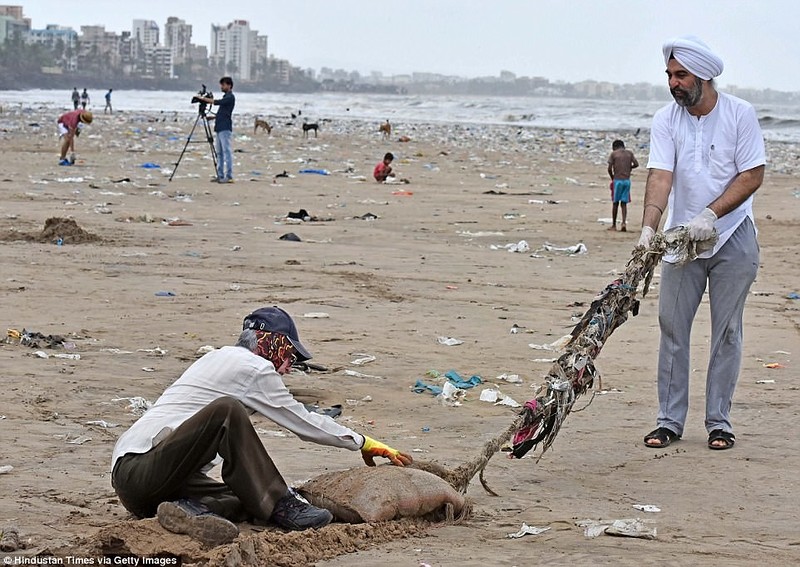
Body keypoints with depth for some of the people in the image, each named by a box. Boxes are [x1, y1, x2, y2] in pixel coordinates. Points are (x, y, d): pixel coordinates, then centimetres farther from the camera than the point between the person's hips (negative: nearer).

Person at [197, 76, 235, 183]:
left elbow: (216, 102, -19)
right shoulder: (225, 97, 20)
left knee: (227, 151, -10)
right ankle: (220, 175, 13)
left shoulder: (230, 97, -9)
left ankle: (229, 176, -11)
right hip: (220, 128, 10)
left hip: (225, 128, -10)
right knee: (219, 152, 10)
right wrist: (214, 117, 15)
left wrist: (203, 98, -12)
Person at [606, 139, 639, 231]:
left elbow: (609, 168, -8)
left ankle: (614, 225, 13)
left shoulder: (613, 154, -2)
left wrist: (612, 178, 9)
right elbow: (636, 164, 0)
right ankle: (624, 222, -10)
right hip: (627, 180, 3)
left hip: (617, 180, -3)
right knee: (624, 203, 8)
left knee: (615, 203, 8)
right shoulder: (629, 153, 7)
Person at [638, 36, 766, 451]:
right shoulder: (665, 120, -5)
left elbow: (753, 175, -10)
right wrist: (648, 227, -30)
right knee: (672, 327, 1)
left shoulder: (739, 114, -9)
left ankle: (719, 421, 12)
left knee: (726, 331, 3)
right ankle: (669, 420, 9)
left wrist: (710, 215, -22)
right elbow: (660, 176, -14)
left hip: (732, 237, -1)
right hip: (681, 239, 2)